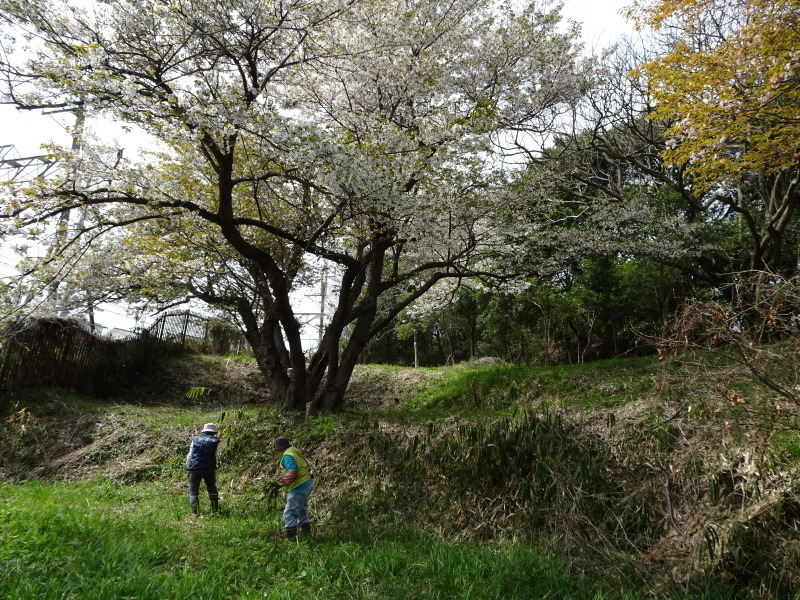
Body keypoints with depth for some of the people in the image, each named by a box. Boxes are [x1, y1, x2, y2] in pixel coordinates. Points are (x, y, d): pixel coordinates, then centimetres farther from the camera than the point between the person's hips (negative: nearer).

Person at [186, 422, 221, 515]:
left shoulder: (195, 439, 9)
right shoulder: (215, 441, 7)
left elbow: (190, 455, 8)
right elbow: (215, 455, 7)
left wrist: (188, 466, 19)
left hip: (195, 468, -1)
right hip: (210, 468, 1)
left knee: (193, 491, 6)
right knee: (212, 489, 17)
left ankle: (195, 511, -6)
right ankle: (215, 509, 17)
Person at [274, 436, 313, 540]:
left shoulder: (287, 455, -14)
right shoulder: (295, 452, 15)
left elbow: (292, 472, -28)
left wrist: (283, 481, -13)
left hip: (299, 488, -10)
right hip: (307, 484, 10)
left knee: (289, 513, -3)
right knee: (301, 511, 23)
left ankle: (290, 537, 1)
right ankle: (307, 534, 30)